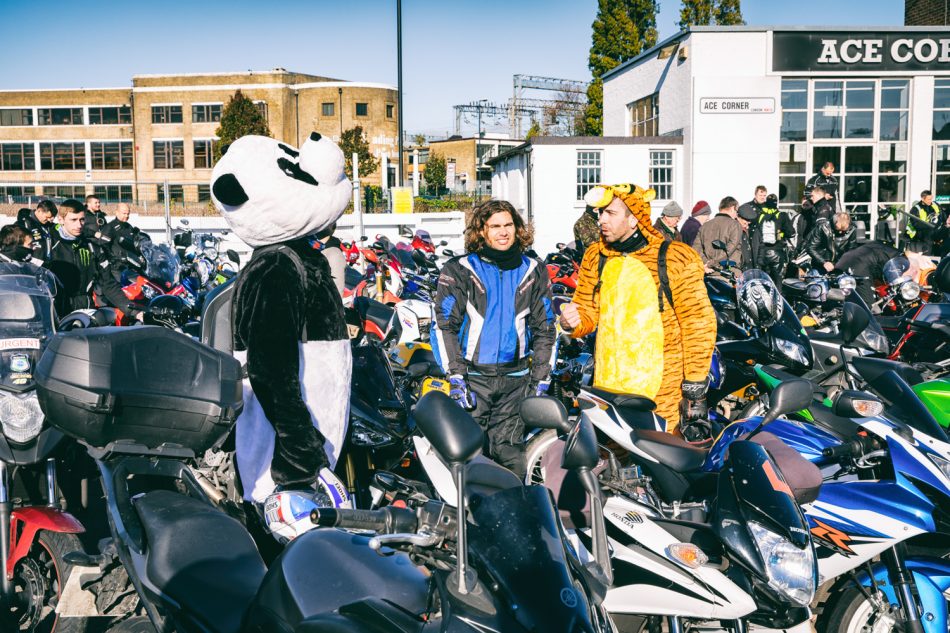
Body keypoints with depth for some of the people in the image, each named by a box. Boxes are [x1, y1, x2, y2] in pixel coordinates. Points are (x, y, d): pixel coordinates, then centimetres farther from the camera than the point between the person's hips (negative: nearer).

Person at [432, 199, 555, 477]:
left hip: (515, 379, 2)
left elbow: (544, 328, 14)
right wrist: (455, 376, -9)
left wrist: (540, 379, 9)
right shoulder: (458, 270, 1)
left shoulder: (533, 271, 10)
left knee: (510, 453, 3)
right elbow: (444, 326, -1)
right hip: (472, 376, -2)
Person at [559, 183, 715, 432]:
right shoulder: (595, 256, 8)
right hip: (607, 387, 4)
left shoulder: (675, 258, -7)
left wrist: (695, 386, -6)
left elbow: (699, 323, -5)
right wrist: (572, 321, -11)